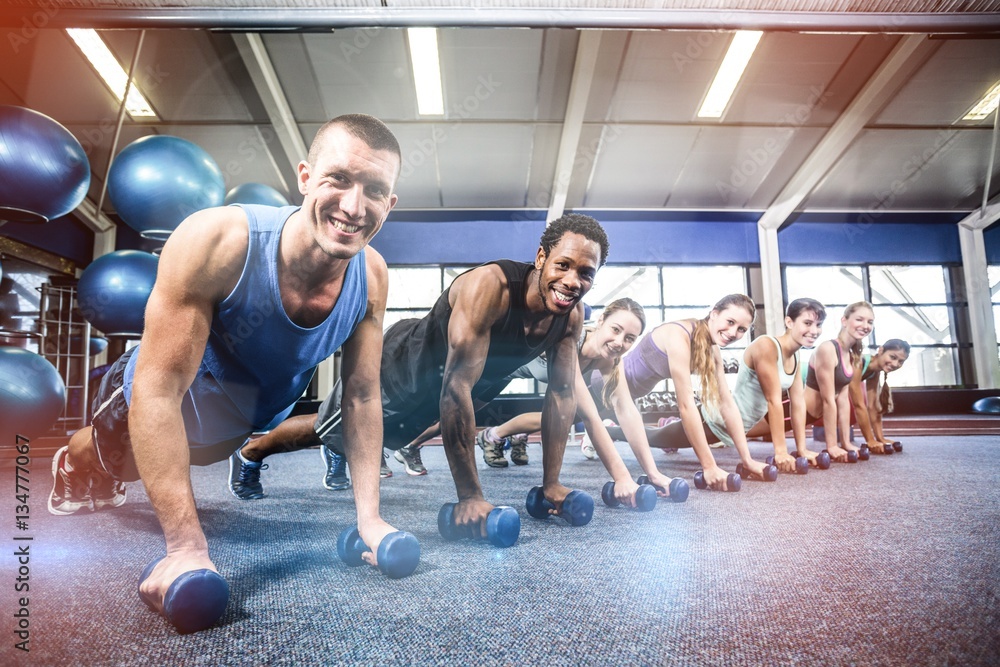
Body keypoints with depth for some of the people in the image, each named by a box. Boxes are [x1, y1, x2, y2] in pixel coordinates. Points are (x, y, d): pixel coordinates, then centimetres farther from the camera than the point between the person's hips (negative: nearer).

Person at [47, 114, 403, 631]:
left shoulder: (372, 277, -27)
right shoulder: (217, 241, -41)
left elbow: (362, 397, -16)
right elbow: (159, 389, -37)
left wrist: (369, 517, -19)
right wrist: (187, 547, -39)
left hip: (255, 413, 5)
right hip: (162, 403, -4)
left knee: (207, 454, 33)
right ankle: (73, 471, 55)